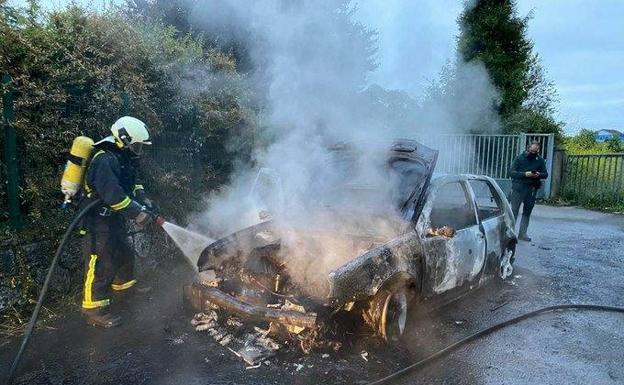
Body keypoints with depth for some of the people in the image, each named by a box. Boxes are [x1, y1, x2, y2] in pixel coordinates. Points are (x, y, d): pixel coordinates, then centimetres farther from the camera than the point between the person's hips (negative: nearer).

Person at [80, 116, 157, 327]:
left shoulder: (121, 158, 9)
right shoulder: (104, 161, -24)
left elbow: (131, 182, 17)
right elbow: (113, 195, -32)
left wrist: (142, 199, -1)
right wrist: (137, 213, -27)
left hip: (113, 219, 10)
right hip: (97, 222, -10)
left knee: (124, 253, 24)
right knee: (101, 265, -5)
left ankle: (123, 285, 46)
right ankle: (93, 310, 6)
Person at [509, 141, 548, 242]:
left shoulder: (540, 160, 8)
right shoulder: (519, 158, 0)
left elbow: (545, 174, 10)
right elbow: (512, 172, -6)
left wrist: (539, 175, -13)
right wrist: (525, 174, -20)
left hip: (531, 190, 3)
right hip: (518, 188, -3)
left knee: (527, 212, 9)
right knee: (514, 211, -5)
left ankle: (522, 233, 16)